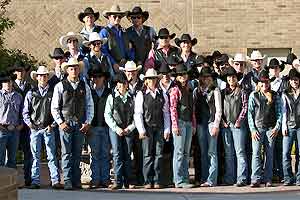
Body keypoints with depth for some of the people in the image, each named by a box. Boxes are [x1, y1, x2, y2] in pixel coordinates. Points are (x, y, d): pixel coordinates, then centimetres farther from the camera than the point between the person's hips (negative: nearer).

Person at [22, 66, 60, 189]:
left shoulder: (53, 92, 6)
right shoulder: (31, 93, 9)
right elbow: (25, 111, 10)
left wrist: (52, 124, -4)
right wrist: (29, 123, -4)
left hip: (49, 128, -1)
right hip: (35, 128, 1)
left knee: (52, 156, -3)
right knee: (35, 156, 3)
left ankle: (55, 181, -3)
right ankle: (35, 181, 6)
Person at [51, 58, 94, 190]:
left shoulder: (85, 87, 11)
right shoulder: (60, 86, 3)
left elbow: (90, 106, 12)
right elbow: (54, 107, 2)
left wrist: (87, 122, 2)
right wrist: (60, 122, -7)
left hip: (80, 124, 3)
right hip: (65, 123, -2)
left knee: (77, 153, 5)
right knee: (67, 153, -6)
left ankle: (76, 181, 8)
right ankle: (67, 181, -6)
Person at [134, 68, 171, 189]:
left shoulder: (162, 95, 12)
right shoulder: (141, 95, 4)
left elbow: (166, 114, 12)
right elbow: (138, 113, 0)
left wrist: (167, 130, 4)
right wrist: (141, 130, -8)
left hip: (159, 128, 2)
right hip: (147, 128, -2)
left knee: (159, 154, -1)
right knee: (148, 155, -4)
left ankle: (157, 181, 2)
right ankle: (148, 181, -1)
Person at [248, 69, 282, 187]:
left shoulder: (275, 96, 9)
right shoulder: (253, 95, 7)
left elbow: (279, 112, 8)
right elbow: (250, 113, 5)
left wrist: (277, 127, -4)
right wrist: (252, 129, -4)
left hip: (271, 128, 1)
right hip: (257, 128, -1)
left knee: (269, 154, 2)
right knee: (256, 153, -10)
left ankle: (268, 180, 5)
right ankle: (256, 180, -14)